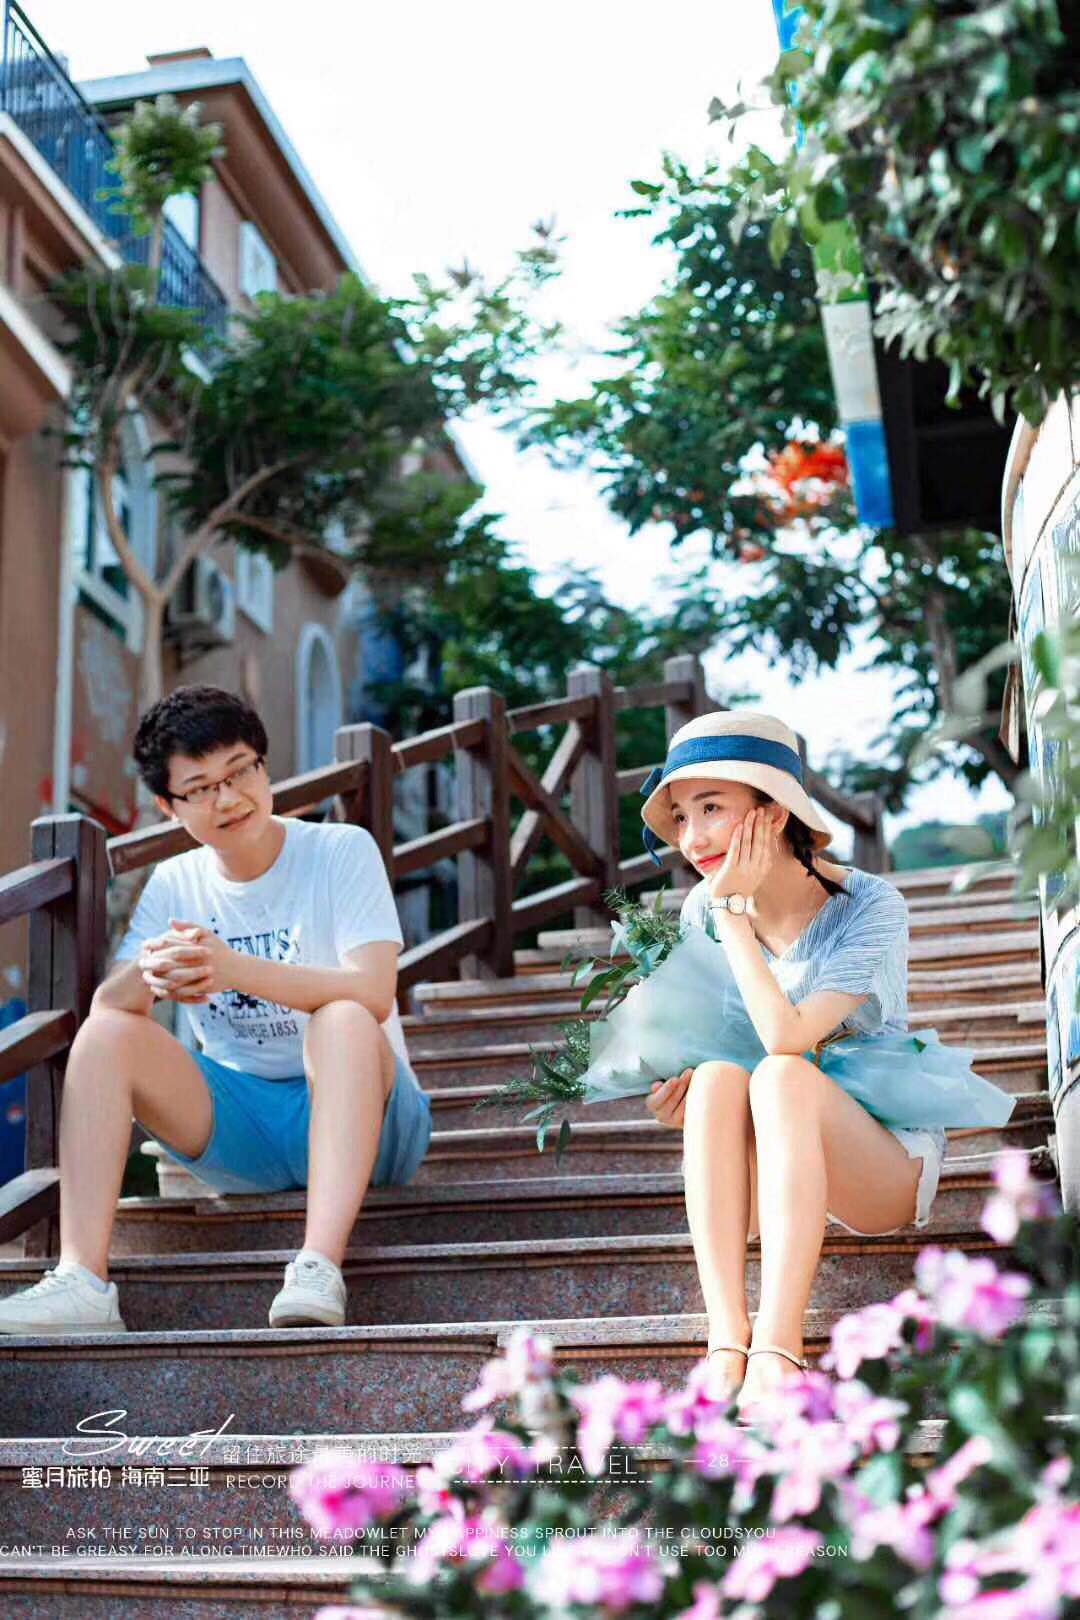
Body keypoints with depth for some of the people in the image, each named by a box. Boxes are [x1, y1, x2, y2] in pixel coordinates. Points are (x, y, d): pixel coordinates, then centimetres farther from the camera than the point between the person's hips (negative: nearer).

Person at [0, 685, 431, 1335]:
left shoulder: (342, 850, -7)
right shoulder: (174, 885, 6)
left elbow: (374, 992, -22)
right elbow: (106, 1005, -7)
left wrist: (236, 969, -35)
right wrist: (146, 975, -32)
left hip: (354, 1117, -4)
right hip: (239, 1126, 4)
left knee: (343, 1019, -34)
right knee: (105, 1034, -15)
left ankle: (320, 1272, -47)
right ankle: (83, 1283, -27)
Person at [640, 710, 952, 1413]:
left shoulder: (870, 906, -17)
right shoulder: (703, 910, -3)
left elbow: (786, 1037, -31)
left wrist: (734, 912, -24)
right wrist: (677, 1091, -14)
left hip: (885, 1166, -4)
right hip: (767, 1176, 4)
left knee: (782, 1075, -34)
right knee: (717, 1077, -29)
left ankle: (777, 1354, -42)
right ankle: (727, 1347, -38)